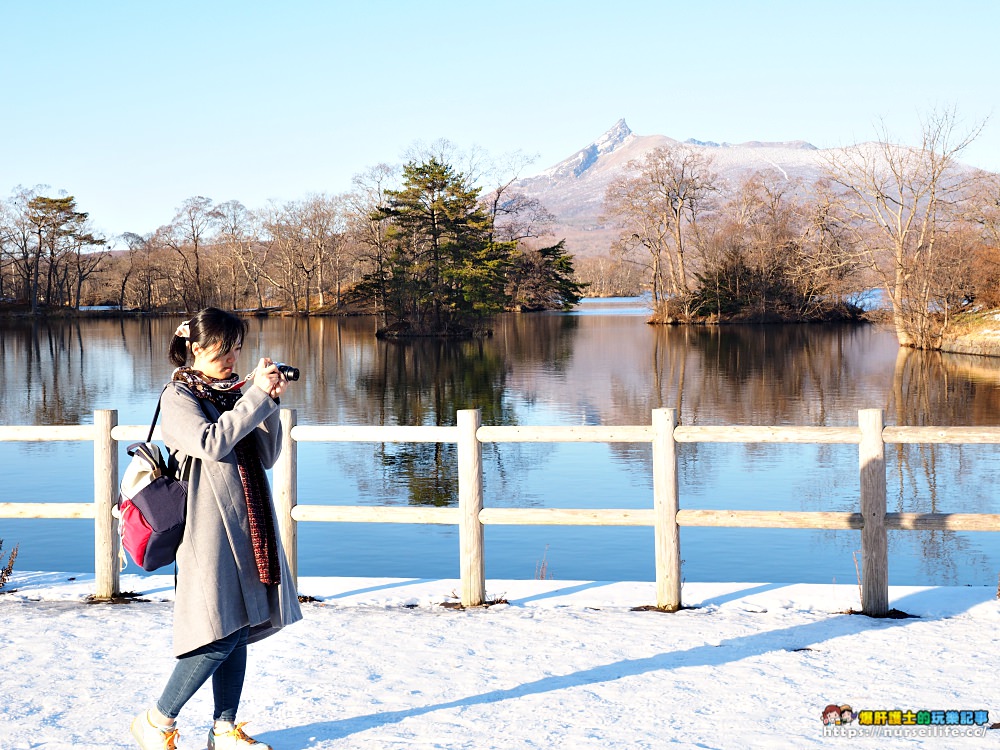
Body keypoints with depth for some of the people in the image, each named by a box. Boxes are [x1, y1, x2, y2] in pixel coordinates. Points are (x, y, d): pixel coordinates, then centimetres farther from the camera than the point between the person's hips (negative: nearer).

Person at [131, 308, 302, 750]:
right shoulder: (178, 397, -4)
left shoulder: (233, 393, 16)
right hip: (210, 528, -7)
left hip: (247, 527, 7)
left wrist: (269, 403, 0)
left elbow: (266, 457, 12)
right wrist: (257, 395, -19)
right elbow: (211, 443, -21)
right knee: (221, 636, -10)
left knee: (239, 632, 8)